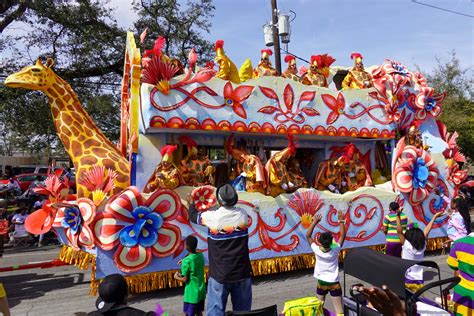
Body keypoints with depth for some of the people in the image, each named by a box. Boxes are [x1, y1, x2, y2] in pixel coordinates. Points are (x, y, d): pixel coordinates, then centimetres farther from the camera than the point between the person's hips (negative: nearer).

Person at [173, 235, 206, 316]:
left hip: (192, 293, -6)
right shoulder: (201, 255, -1)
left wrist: (176, 277, 3)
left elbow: (185, 280, -15)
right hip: (201, 291, 6)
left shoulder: (186, 261, -20)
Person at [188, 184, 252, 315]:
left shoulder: (212, 217, -12)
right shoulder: (243, 214, -5)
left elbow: (193, 216, 8)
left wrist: (191, 203, 28)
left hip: (220, 275, -3)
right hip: (242, 273, 3)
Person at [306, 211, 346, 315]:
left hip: (321, 283, 1)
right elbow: (343, 236, -5)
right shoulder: (335, 250, -17)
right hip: (334, 283, -1)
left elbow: (308, 235, -5)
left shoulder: (317, 250, -16)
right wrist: (341, 221, -4)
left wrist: (314, 222, -3)